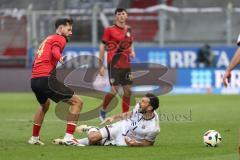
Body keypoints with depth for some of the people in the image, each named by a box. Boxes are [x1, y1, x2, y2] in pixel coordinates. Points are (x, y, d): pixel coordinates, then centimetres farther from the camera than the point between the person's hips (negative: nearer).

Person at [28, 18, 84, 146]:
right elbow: (55, 50, -22)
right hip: (46, 79, -9)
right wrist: (60, 58, -38)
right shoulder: (60, 39, 2)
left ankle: (34, 138, 42)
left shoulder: (47, 39, 28)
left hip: (34, 80, 9)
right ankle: (69, 137, -16)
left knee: (44, 105, 38)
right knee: (77, 102, -5)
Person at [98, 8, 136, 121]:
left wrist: (132, 52, 0)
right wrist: (101, 66, -8)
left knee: (128, 91, 3)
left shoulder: (128, 30, 11)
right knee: (114, 90, -11)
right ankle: (102, 110, 14)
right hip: (114, 64, -6)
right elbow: (102, 47, -4)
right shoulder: (109, 30, -5)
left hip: (126, 65, 6)